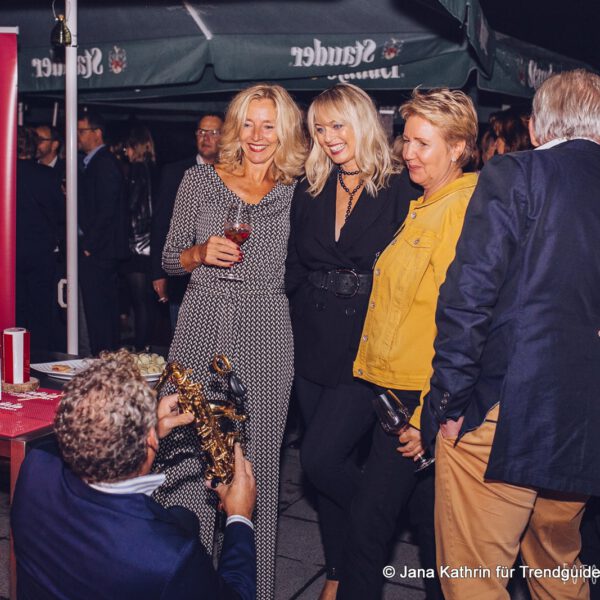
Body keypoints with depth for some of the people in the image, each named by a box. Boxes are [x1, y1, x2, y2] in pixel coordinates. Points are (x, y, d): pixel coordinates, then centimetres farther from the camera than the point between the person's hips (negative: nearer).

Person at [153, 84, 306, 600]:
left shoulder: (295, 192, 7)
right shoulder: (200, 180, 7)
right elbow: (170, 259, 10)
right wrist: (200, 253, -8)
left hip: (267, 335, 0)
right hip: (202, 327, 1)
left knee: (258, 460, 4)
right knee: (186, 453, 2)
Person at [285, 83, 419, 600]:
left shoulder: (401, 190, -7)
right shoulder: (310, 193, 10)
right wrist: (308, 313, 3)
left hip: (370, 348, -5)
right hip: (316, 348, 6)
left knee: (321, 457, -12)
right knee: (331, 462, 13)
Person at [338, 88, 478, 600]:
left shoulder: (463, 210, -15)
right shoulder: (422, 209, 15)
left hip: (421, 397, -9)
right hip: (396, 389, 9)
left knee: (369, 523, -2)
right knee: (429, 523, 19)